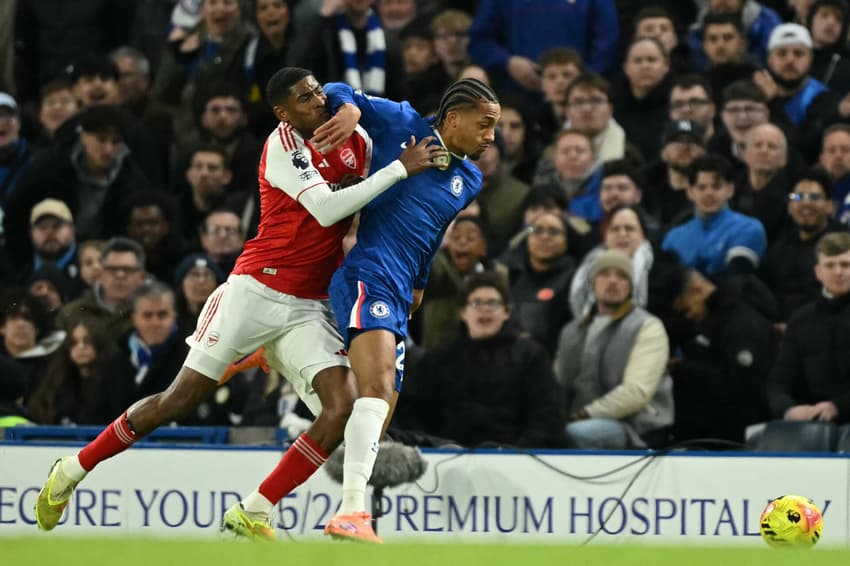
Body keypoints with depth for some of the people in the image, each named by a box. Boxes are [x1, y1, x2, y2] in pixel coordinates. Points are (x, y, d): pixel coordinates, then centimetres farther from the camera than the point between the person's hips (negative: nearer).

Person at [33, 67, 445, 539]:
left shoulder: (356, 141, 8)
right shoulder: (284, 143, -12)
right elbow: (326, 209, -23)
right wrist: (402, 168, -22)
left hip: (309, 308, 6)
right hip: (256, 290, -6)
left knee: (343, 406, -15)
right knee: (183, 397, -3)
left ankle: (251, 515, -7)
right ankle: (73, 471, 13)